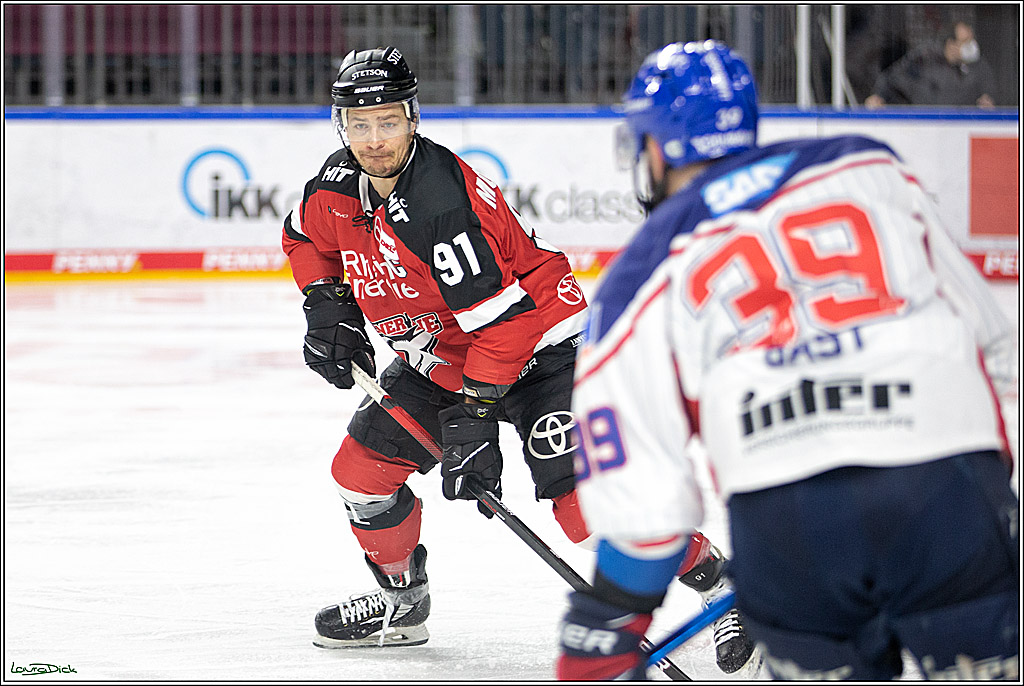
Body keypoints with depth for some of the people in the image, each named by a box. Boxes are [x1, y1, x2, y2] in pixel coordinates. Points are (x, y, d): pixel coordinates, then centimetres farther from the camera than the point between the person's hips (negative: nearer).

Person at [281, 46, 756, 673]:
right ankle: (402, 602, 26)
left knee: (579, 490, -21)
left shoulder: (442, 201, -31)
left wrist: (474, 417, -30)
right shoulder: (338, 186, -6)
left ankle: (725, 589, -11)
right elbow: (305, 239, 18)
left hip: (538, 339, -8)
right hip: (438, 357, 8)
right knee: (362, 468, 3)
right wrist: (327, 306, 2)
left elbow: (498, 317, -31)